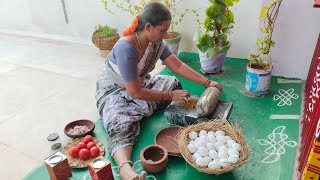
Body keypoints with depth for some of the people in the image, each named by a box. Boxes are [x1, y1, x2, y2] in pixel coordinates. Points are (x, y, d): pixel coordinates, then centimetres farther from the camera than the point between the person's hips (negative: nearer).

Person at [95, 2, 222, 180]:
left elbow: (178, 66, -6)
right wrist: (170, 96, -27)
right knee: (122, 125, -35)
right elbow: (135, 92, -31)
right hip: (114, 91, -8)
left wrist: (207, 82, -11)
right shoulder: (126, 49, -33)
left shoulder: (156, 42, -11)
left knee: (174, 84, -1)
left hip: (140, 83, 8)